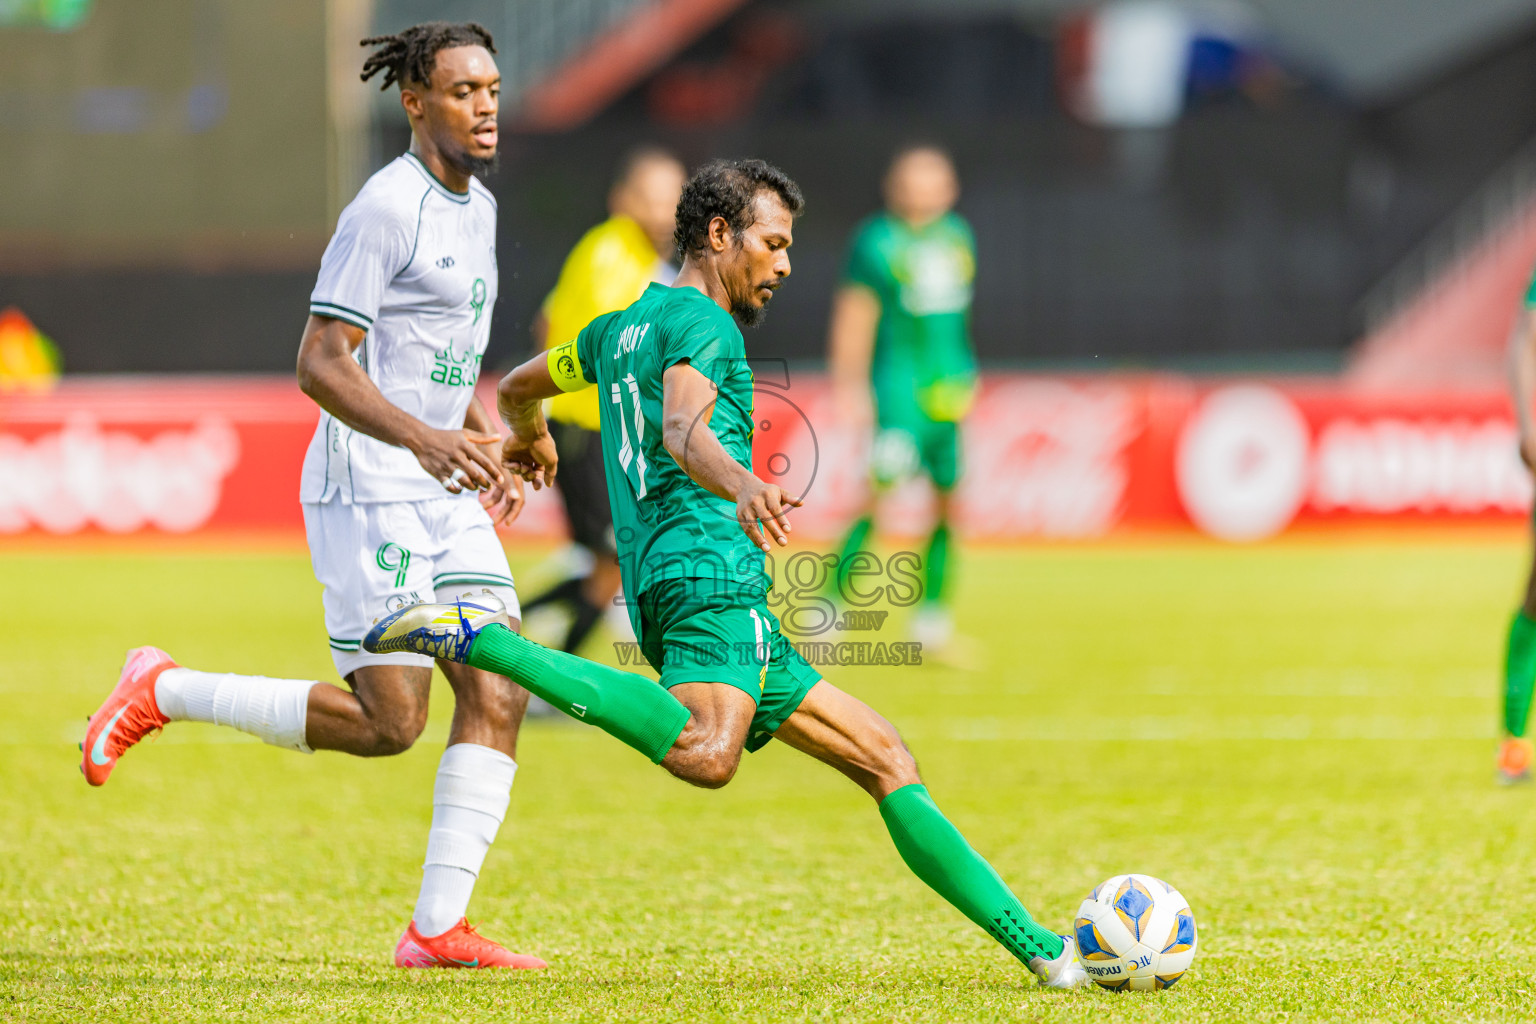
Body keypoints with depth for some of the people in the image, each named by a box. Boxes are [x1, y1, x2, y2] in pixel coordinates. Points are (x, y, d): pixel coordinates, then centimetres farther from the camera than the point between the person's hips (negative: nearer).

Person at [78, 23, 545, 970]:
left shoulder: (477, 207, 15)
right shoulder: (387, 207, -14)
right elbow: (320, 365, -20)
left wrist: (490, 448, 13)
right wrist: (423, 439, -32)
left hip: (445, 496, 9)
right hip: (366, 491, -9)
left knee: (496, 701, -5)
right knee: (387, 723, -10)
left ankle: (438, 927, -4)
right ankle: (164, 693, 7)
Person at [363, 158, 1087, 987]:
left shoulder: (622, 328, 27)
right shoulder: (703, 325, -1)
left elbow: (518, 386, 43)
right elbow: (682, 428, -22)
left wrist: (530, 438, 66)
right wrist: (742, 487, -41)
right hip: (711, 575, -11)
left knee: (883, 757, 10)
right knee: (706, 755, -37)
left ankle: (1038, 946, 6)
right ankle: (478, 639, -25)